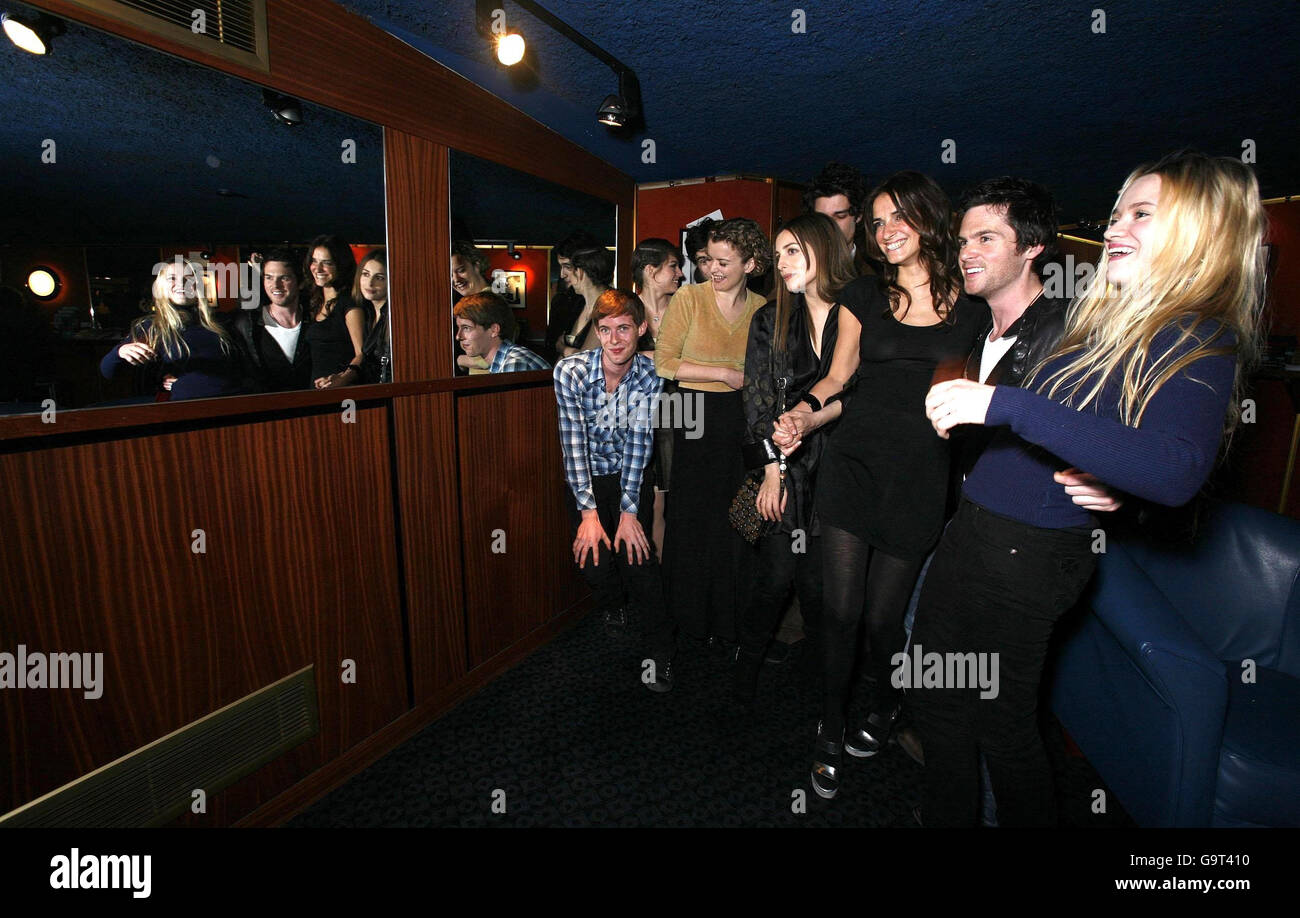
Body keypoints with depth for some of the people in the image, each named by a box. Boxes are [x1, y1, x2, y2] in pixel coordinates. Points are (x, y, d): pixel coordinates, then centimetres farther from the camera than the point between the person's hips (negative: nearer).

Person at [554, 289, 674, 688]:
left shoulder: (650, 375, -14)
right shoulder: (570, 371, -18)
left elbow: (639, 442, -14)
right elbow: (574, 443, -18)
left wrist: (629, 510, -19)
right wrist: (588, 512, -22)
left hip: (632, 475, 0)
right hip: (585, 476, 0)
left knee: (637, 554, -14)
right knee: (595, 559, -11)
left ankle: (660, 650, 4)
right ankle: (613, 619, 24)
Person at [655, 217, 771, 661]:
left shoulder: (761, 308, 8)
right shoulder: (689, 298, -2)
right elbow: (664, 363, -8)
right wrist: (723, 373, -11)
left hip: (740, 422, 3)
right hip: (695, 419, -2)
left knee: (735, 521, 6)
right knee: (693, 520, 4)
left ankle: (726, 625, 24)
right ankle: (691, 626, 23)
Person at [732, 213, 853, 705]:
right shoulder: (771, 320, 7)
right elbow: (758, 398, 3)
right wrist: (772, 469, -4)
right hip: (786, 469, 1)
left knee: (820, 581, 4)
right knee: (776, 576, 0)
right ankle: (743, 677, 20)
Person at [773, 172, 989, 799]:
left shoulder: (971, 310, 6)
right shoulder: (864, 296, 9)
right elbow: (839, 377, 8)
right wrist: (806, 411, -11)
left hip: (919, 479, 0)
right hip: (852, 465, 1)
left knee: (883, 614, 6)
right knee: (841, 609, 1)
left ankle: (886, 706, 39)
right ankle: (830, 733, 24)